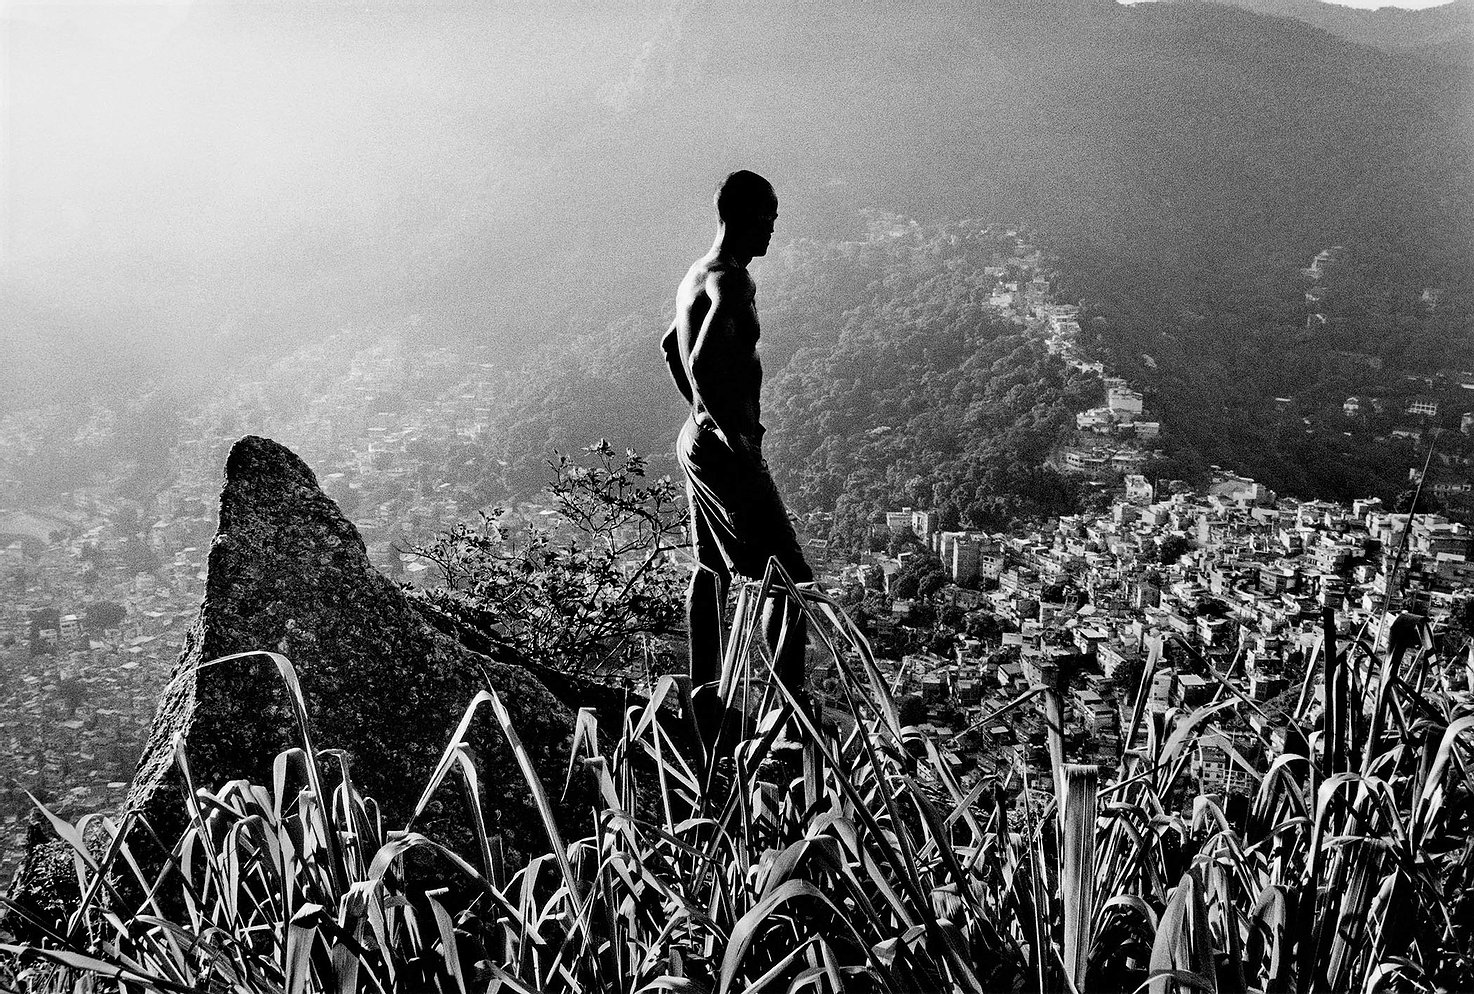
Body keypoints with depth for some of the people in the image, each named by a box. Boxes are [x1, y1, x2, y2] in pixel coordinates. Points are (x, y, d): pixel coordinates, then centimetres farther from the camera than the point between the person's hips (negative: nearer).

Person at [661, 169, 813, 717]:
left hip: (696, 436, 11)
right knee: (792, 577, -7)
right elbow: (702, 364, -30)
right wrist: (734, 435, -24)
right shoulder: (733, 281, -18)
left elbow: (671, 347, 27)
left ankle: (703, 694, 26)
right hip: (725, 446, -10)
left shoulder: (697, 274, 12)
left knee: (712, 568, 17)